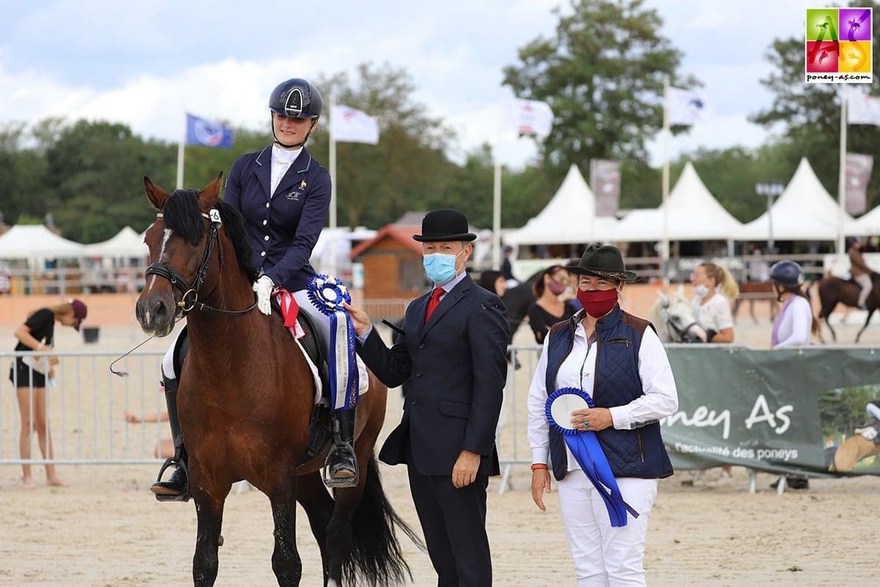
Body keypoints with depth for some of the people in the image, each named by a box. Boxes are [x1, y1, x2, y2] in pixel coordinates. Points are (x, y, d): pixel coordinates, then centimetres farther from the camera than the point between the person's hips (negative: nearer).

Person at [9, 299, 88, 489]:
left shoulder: (51, 321, 16)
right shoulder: (45, 315, -10)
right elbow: (19, 332, -21)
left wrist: (49, 366, 1)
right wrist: (42, 349, -27)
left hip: (38, 373, 9)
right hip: (25, 370, -9)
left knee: (43, 425, 7)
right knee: (28, 424, -7)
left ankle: (51, 475, 7)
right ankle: (27, 476, -4)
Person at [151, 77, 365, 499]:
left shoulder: (315, 179, 0)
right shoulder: (245, 167, 9)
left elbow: (303, 243, -11)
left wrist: (270, 280, -27)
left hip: (292, 282, -3)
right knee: (176, 361, -8)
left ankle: (342, 446, -22)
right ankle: (185, 464, 0)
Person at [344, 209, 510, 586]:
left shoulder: (482, 307, -8)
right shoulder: (418, 309, 18)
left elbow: (490, 386, -14)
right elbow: (393, 373, 16)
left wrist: (473, 451, -20)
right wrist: (364, 332, 0)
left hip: (457, 453, -8)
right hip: (419, 449, 8)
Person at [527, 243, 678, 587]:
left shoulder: (639, 335, -1)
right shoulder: (558, 337, 13)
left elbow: (665, 400, -6)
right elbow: (537, 402, 16)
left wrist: (611, 416, -15)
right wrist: (539, 463, 10)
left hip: (624, 471, -5)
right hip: (571, 471, 5)